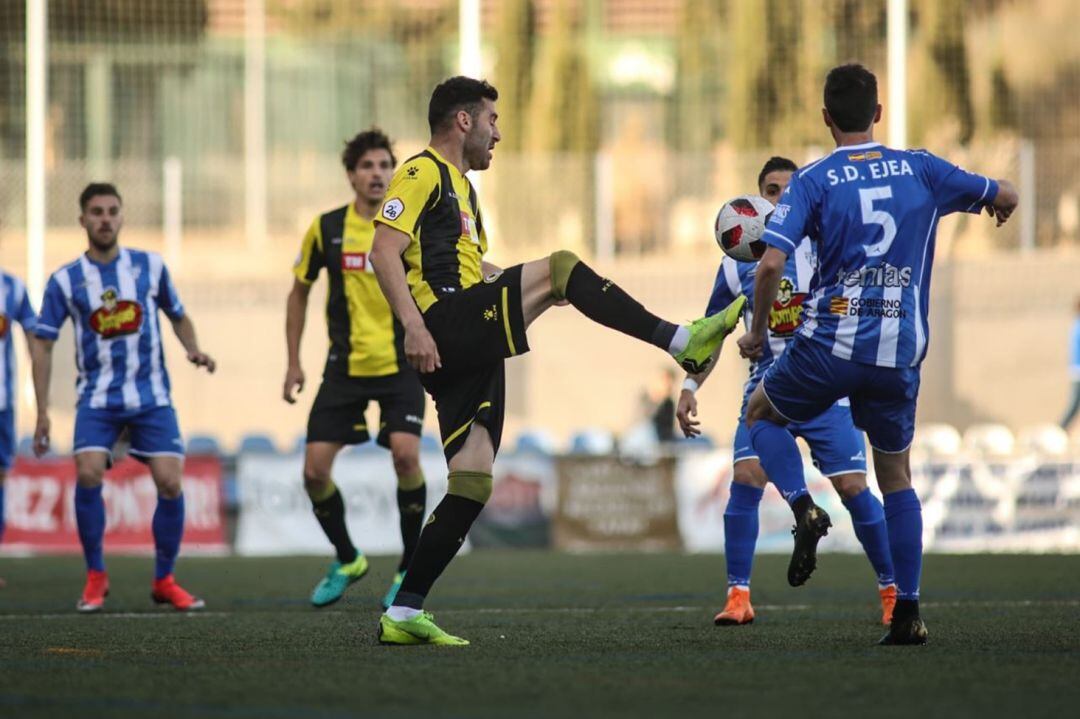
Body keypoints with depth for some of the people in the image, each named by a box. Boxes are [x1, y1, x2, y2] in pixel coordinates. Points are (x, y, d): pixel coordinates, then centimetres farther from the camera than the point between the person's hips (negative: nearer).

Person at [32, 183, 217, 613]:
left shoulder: (150, 267, 3)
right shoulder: (65, 280, -1)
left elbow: (178, 316, 18)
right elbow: (44, 346, 3)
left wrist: (193, 350, -3)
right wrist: (42, 412, -3)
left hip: (151, 397, 1)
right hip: (97, 398, -1)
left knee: (170, 482, -10)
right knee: (88, 474, -22)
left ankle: (164, 580, 9)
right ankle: (95, 576, -4)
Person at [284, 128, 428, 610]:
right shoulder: (326, 229, 0)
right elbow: (300, 292, 12)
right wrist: (293, 363, 9)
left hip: (401, 364, -2)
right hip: (345, 367, 2)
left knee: (405, 454, -22)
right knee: (314, 470, -4)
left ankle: (411, 567, -4)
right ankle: (347, 561, 21)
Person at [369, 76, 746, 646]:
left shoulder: (458, 186, 30)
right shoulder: (422, 174, -2)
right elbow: (384, 251, -14)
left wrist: (544, 291, 29)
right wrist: (412, 325, -25)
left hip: (471, 352, 10)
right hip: (448, 324, -10)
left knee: (472, 485, 3)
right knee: (560, 264, -19)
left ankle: (403, 615, 3)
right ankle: (683, 342, -25)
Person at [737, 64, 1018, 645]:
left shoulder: (813, 181, -4)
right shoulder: (920, 170, 4)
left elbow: (771, 265, -13)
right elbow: (1005, 197, 16)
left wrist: (756, 332, 2)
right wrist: (999, 206, 41)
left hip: (830, 344, -2)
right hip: (899, 356, 2)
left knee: (762, 413, 25)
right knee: (895, 475, 17)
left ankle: (804, 508, -2)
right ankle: (907, 613, 9)